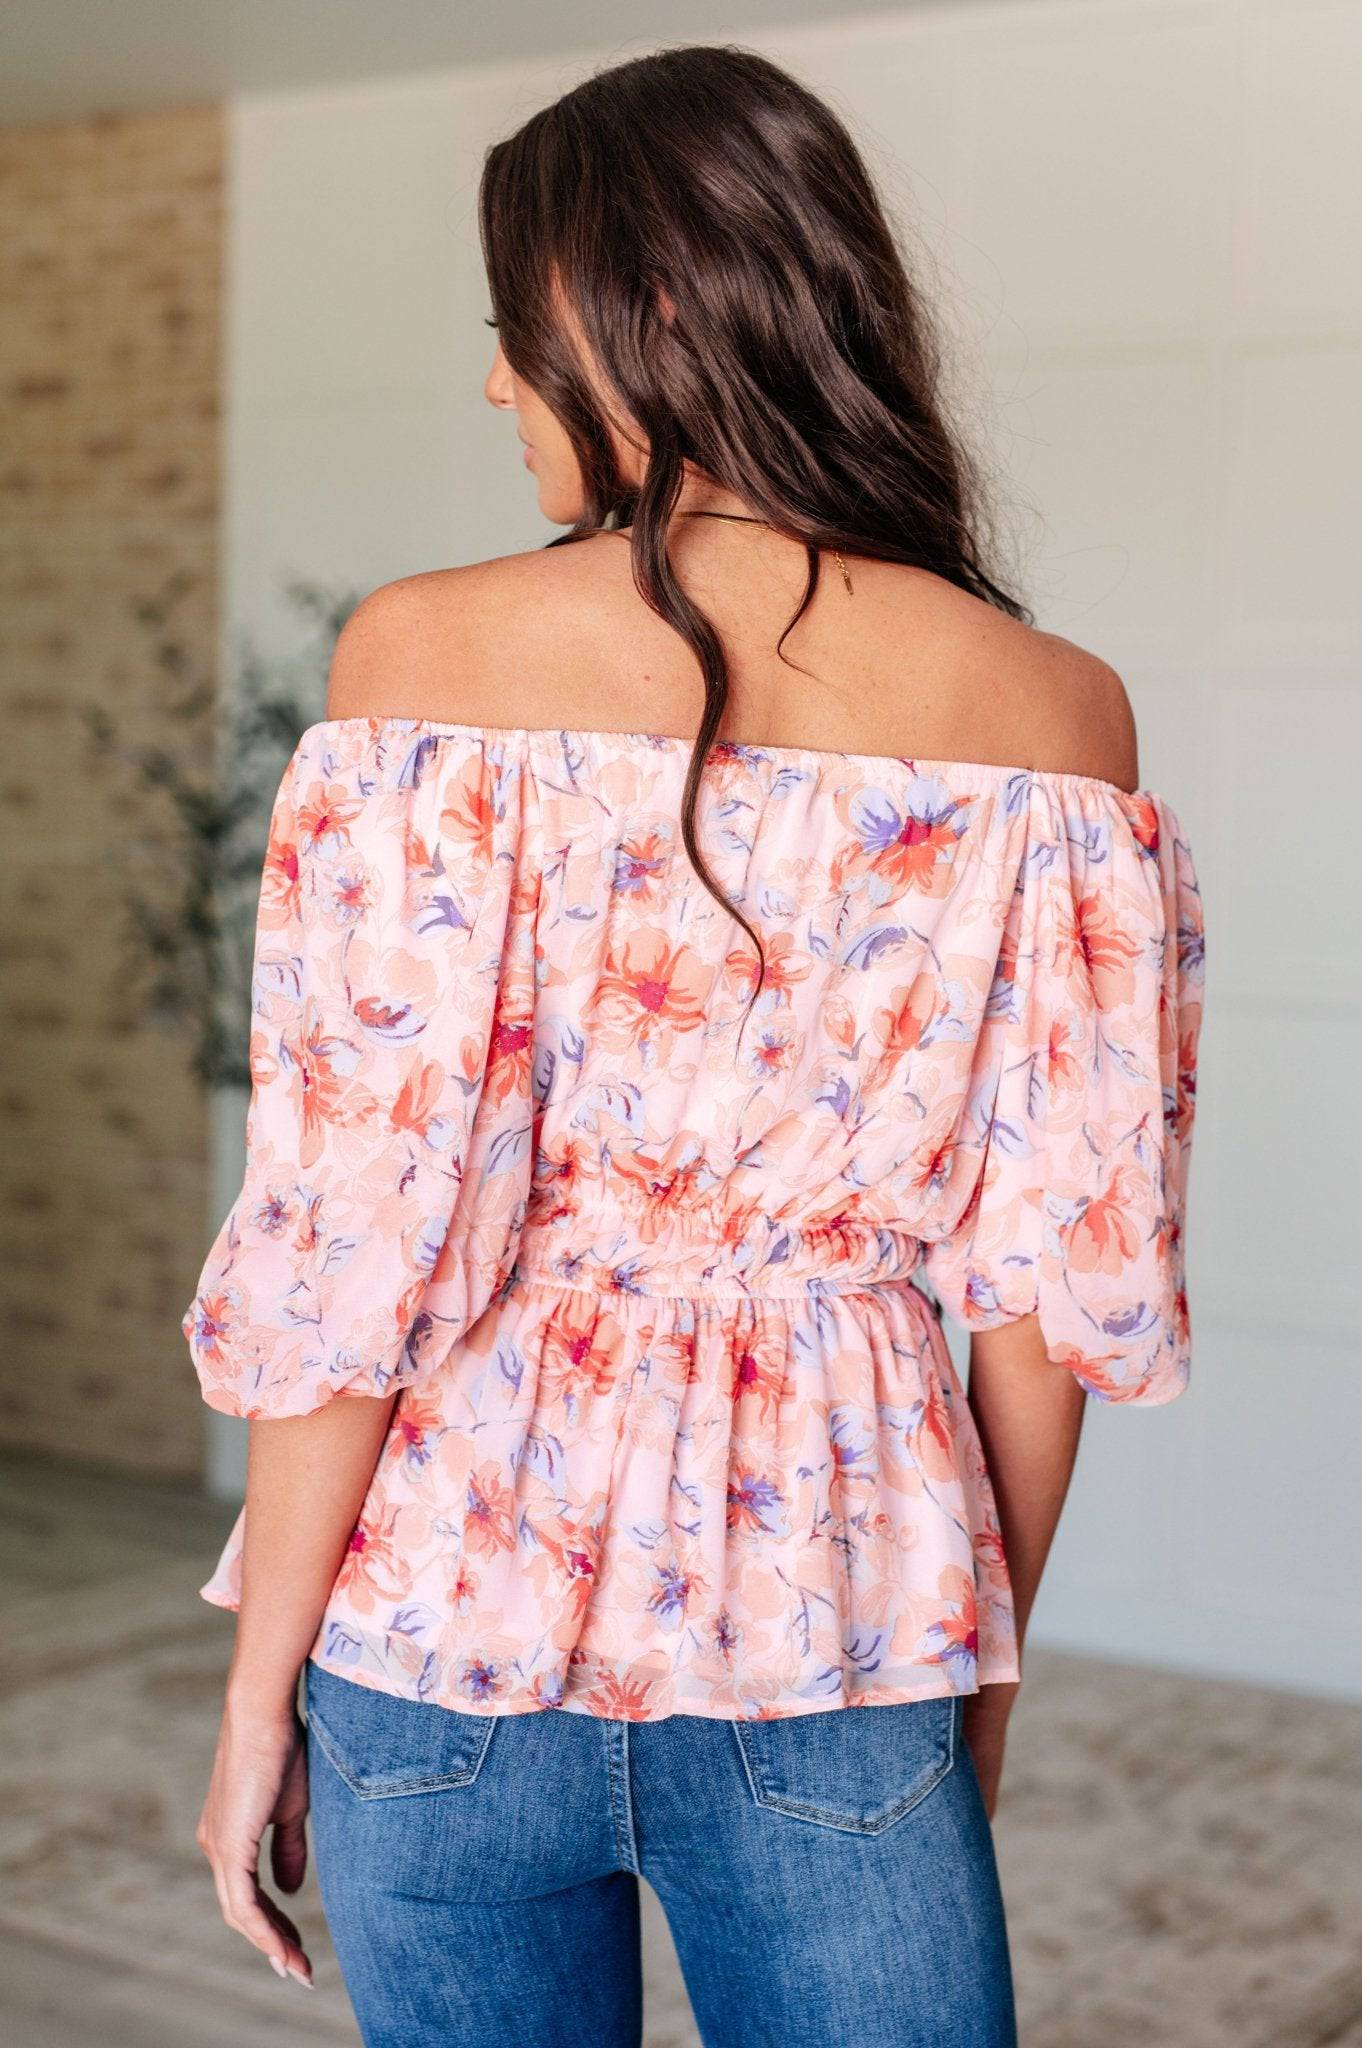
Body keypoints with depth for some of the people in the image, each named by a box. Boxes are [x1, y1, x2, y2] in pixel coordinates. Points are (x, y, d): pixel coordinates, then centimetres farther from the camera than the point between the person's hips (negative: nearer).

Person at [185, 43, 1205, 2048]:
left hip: (461, 1603, 0)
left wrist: (258, 1682, 1)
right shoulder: (1053, 713, -4)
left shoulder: (436, 655, -10)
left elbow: (351, 1248, -11)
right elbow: (1063, 1277, 0)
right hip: (841, 1635, 1)